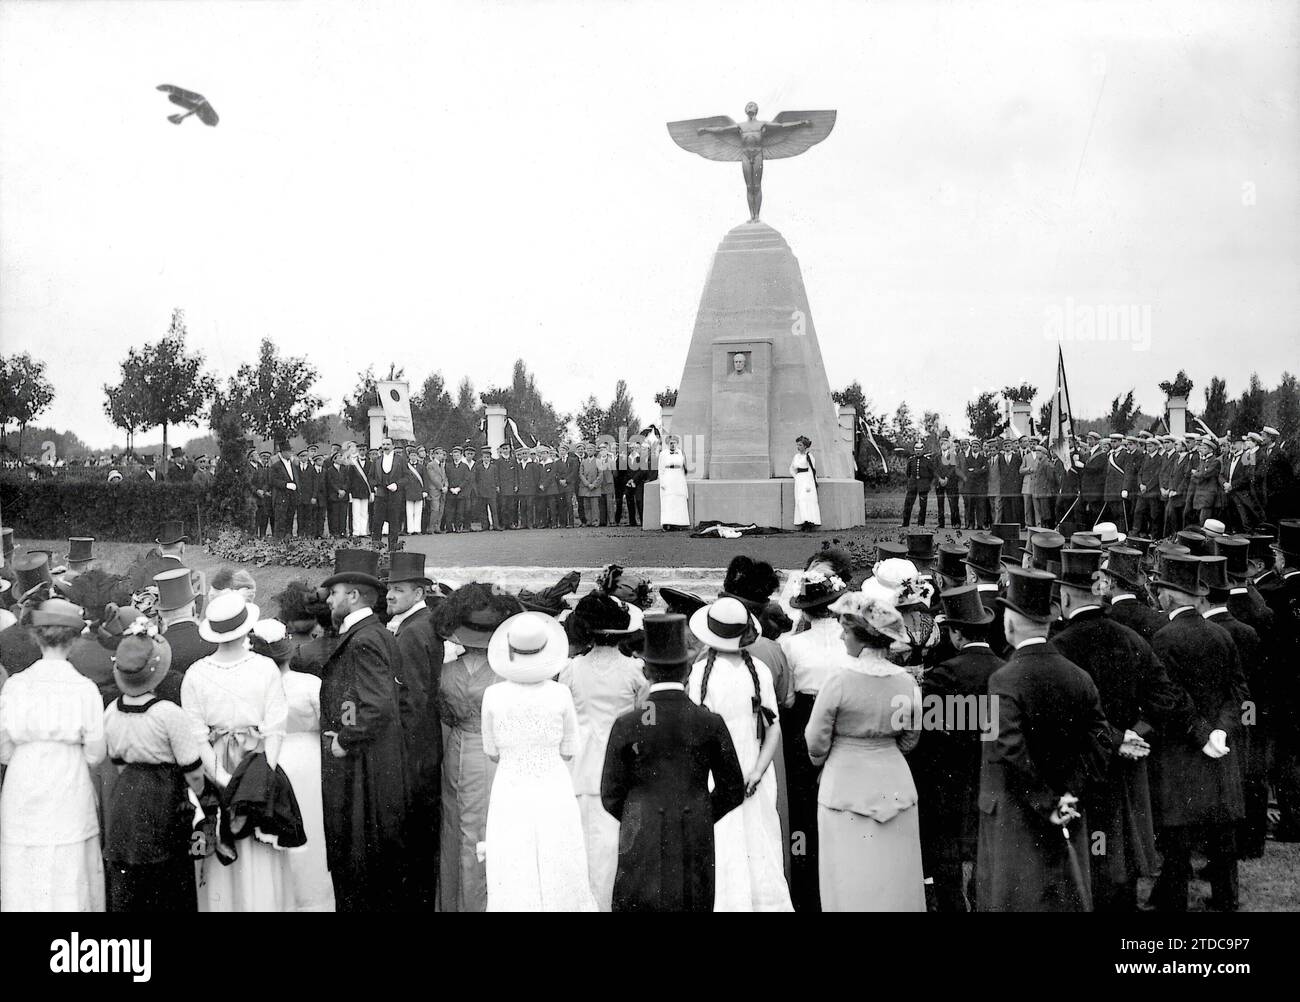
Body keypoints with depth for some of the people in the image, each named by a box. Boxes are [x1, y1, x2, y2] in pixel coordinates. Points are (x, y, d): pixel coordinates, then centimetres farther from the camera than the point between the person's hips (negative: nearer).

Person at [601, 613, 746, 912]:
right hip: (696, 849, 1)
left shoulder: (626, 725, -7)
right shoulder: (710, 723, -5)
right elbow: (733, 791, 4)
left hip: (642, 850, -1)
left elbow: (611, 796, -1)